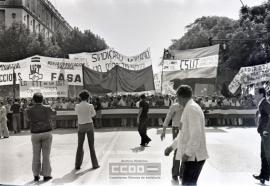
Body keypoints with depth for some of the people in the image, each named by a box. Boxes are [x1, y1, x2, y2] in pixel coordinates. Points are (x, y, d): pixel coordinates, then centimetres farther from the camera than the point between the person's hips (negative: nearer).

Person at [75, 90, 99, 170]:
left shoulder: (77, 106, -7)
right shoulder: (90, 106, -11)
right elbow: (94, 114, 7)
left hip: (81, 127, 1)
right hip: (89, 125, -1)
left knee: (80, 146, 12)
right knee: (91, 146, 8)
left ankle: (77, 165, 12)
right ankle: (94, 164, 14)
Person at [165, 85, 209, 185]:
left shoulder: (192, 108, -15)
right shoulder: (189, 108, 15)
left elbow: (196, 135, -22)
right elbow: (184, 133, 23)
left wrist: (187, 153, -18)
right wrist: (171, 147, 23)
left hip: (193, 157, -10)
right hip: (191, 156, 10)